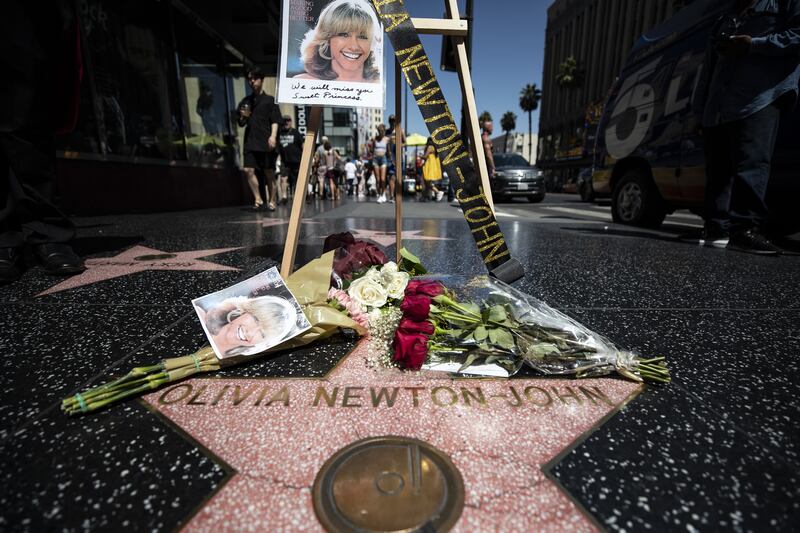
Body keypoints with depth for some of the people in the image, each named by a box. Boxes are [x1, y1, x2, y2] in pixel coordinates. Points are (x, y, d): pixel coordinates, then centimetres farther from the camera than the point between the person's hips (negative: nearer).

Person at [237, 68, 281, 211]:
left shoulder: (269, 100, 8)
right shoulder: (245, 101, 18)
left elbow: (275, 120, 0)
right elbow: (241, 124, 21)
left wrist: (273, 136, -15)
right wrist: (243, 117, -1)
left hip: (266, 142, -3)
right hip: (250, 141, 4)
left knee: (269, 173, 0)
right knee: (248, 170, -9)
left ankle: (271, 201, 9)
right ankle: (258, 199, 2)